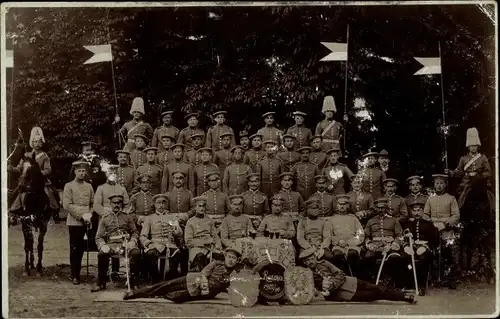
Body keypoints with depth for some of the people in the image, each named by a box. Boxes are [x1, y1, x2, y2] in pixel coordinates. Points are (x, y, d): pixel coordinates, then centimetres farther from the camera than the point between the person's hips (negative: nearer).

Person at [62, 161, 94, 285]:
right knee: (75, 249, -1)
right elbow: (67, 205, -8)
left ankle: (77, 273, 17)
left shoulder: (89, 186, 13)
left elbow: (93, 203, 15)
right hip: (74, 222, -4)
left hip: (86, 223, 4)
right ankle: (74, 276, 5)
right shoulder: (69, 186, 0)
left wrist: (89, 215, -4)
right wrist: (81, 215, -14)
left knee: (81, 249, 7)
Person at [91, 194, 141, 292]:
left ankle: (132, 280, -20)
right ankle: (101, 283, -17)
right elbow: (99, 237, 12)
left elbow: (135, 232, 14)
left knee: (136, 252, -33)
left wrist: (132, 242, -8)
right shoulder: (105, 219, 17)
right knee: (102, 254, -33)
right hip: (111, 245, 0)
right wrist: (103, 246, -10)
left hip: (126, 243, 0)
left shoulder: (127, 217, 19)